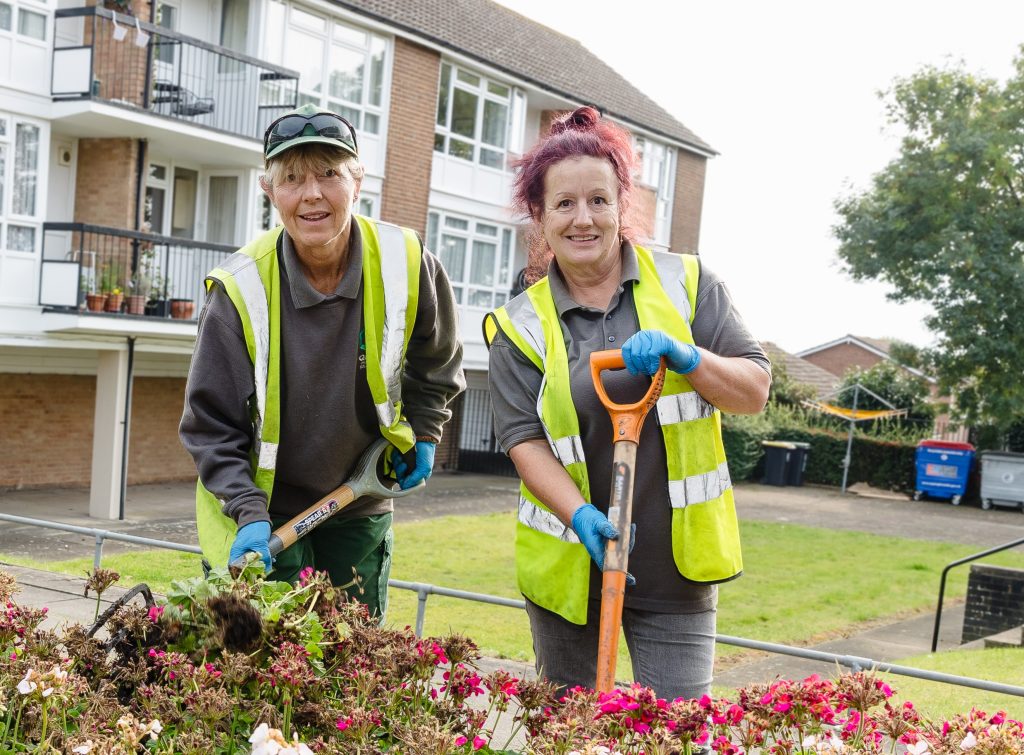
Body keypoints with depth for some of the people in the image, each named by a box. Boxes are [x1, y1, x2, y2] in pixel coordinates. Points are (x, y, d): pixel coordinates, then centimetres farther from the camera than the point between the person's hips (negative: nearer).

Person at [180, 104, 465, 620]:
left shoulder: (407, 266, -12)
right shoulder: (240, 288, -18)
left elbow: (436, 364, 11)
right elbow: (211, 428, -13)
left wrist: (423, 433, 3)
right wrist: (249, 516, -24)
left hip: (360, 513, 3)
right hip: (261, 511, -2)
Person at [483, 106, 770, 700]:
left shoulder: (685, 282, 1)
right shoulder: (520, 326, 1)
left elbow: (756, 391, -1)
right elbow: (524, 439, -7)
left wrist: (686, 356, -20)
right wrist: (580, 514, -23)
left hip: (675, 564, -1)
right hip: (569, 562, 1)